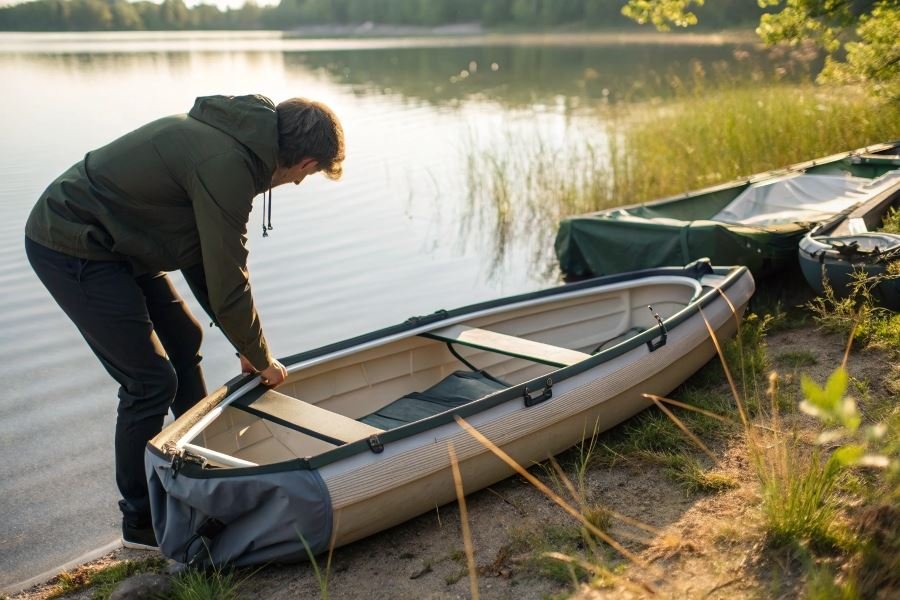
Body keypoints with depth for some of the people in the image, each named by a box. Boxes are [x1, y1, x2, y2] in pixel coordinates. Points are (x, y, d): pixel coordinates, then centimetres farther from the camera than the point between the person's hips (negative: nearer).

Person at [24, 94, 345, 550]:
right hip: (72, 250, -10)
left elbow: (209, 260, 8)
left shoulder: (231, 137, 3)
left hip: (110, 239, 10)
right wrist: (261, 359, -4)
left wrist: (247, 346, 11)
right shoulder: (227, 166, -27)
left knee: (183, 340, 18)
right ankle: (141, 522, 12)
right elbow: (227, 286, -21)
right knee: (151, 382, -6)